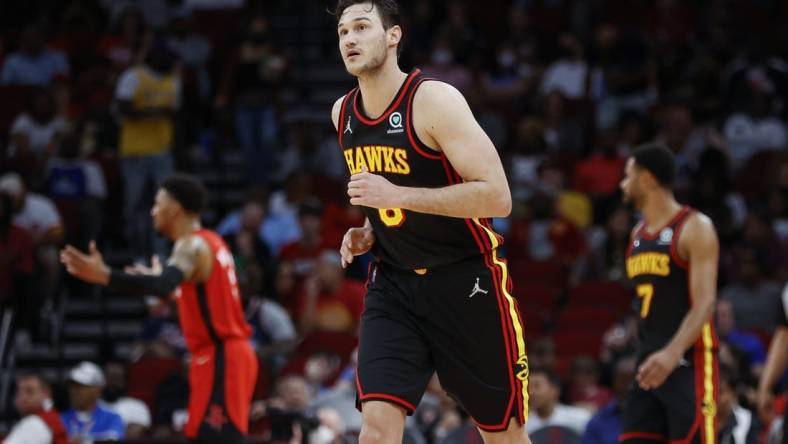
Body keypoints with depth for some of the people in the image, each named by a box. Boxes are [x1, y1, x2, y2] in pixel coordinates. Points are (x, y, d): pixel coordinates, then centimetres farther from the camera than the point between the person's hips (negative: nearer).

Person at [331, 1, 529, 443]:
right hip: (394, 283, 5)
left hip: (466, 280, -5)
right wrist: (369, 233, 3)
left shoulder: (434, 100, -17)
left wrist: (398, 195, -28)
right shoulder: (344, 113, 4)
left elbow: (498, 197, -24)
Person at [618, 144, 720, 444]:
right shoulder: (638, 234, 15)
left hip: (689, 362, -8)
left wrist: (673, 353, -34)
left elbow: (704, 303, -20)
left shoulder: (695, 228, -10)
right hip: (649, 363, 8)